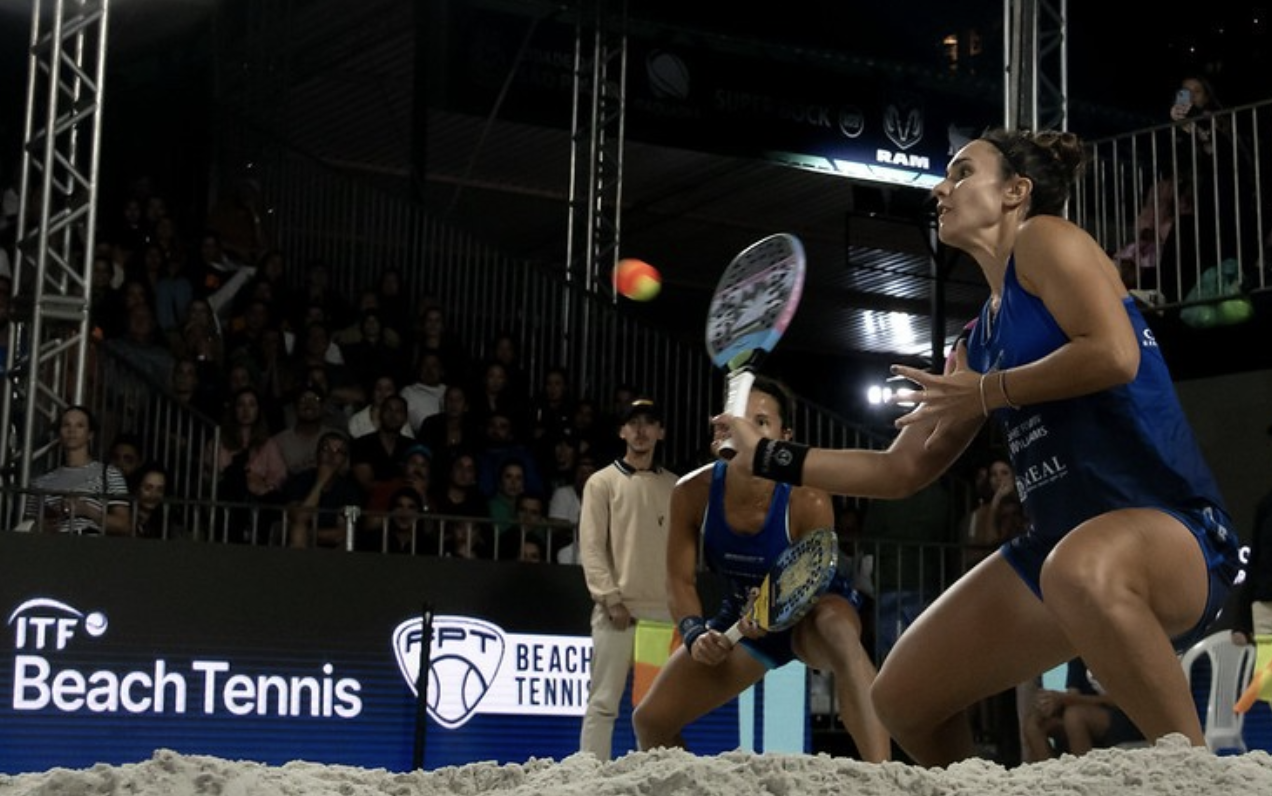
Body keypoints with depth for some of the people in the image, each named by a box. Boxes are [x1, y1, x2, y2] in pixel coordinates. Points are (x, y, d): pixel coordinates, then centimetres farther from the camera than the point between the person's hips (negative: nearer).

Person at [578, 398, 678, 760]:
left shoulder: (674, 486, 14)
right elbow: (591, 546, -4)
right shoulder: (603, 482, 2)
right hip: (617, 608, -4)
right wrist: (611, 599, -12)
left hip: (663, 609, 4)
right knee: (604, 700, -7)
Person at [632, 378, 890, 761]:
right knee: (650, 721, 1)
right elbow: (680, 581, -10)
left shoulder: (808, 500, -30)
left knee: (840, 634, -43)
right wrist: (695, 633, -29)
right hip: (743, 615, 5)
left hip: (807, 614, -5)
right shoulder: (692, 493, -20)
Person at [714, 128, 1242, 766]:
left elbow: (1114, 354, -20)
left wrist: (986, 393, -8)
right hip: (1061, 544, 8)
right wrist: (767, 457, 21)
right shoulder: (978, 341, 19)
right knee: (902, 696, 8)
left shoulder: (1044, 239, -2)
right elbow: (901, 469, 24)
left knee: (1080, 569, -43)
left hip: (1171, 527, -8)